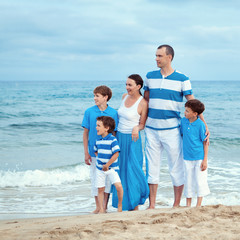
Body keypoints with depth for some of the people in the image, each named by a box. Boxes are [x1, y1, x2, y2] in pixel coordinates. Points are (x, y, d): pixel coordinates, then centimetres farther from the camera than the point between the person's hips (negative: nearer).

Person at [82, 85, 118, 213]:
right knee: (95, 178, 6)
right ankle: (98, 206, 16)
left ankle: (105, 206, 13)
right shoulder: (89, 112, -1)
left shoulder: (113, 113, -3)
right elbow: (86, 133, 3)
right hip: (94, 151, 1)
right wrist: (86, 153, 0)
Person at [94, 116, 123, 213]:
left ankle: (120, 205, 2)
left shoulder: (113, 140, -15)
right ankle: (101, 209, 14)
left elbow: (116, 154, -19)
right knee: (100, 189, 5)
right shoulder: (98, 141, 4)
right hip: (100, 168, 5)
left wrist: (107, 165, -18)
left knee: (118, 186, -17)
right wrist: (100, 159, 8)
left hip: (111, 168, -5)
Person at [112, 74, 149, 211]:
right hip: (120, 137, 7)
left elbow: (143, 124, -6)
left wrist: (137, 128, -26)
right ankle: (123, 204, 19)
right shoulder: (125, 97, 6)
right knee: (121, 171, 10)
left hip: (132, 139, -7)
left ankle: (135, 205, 9)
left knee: (132, 171, -2)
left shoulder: (143, 103, -12)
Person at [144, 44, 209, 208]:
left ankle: (177, 204, 13)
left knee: (176, 168, 2)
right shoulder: (150, 77, 7)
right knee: (152, 167, 6)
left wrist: (204, 125, -9)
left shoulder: (182, 79, -3)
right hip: (152, 130, 3)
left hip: (172, 130, -3)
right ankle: (152, 205, 14)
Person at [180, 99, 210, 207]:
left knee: (200, 181, 1)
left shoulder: (200, 124, -14)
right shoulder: (183, 121, 0)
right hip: (187, 158, 4)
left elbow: (205, 143, -9)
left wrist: (205, 160, -10)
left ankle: (198, 205, 11)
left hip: (199, 158, -4)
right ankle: (188, 205, 20)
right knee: (188, 182, 10)